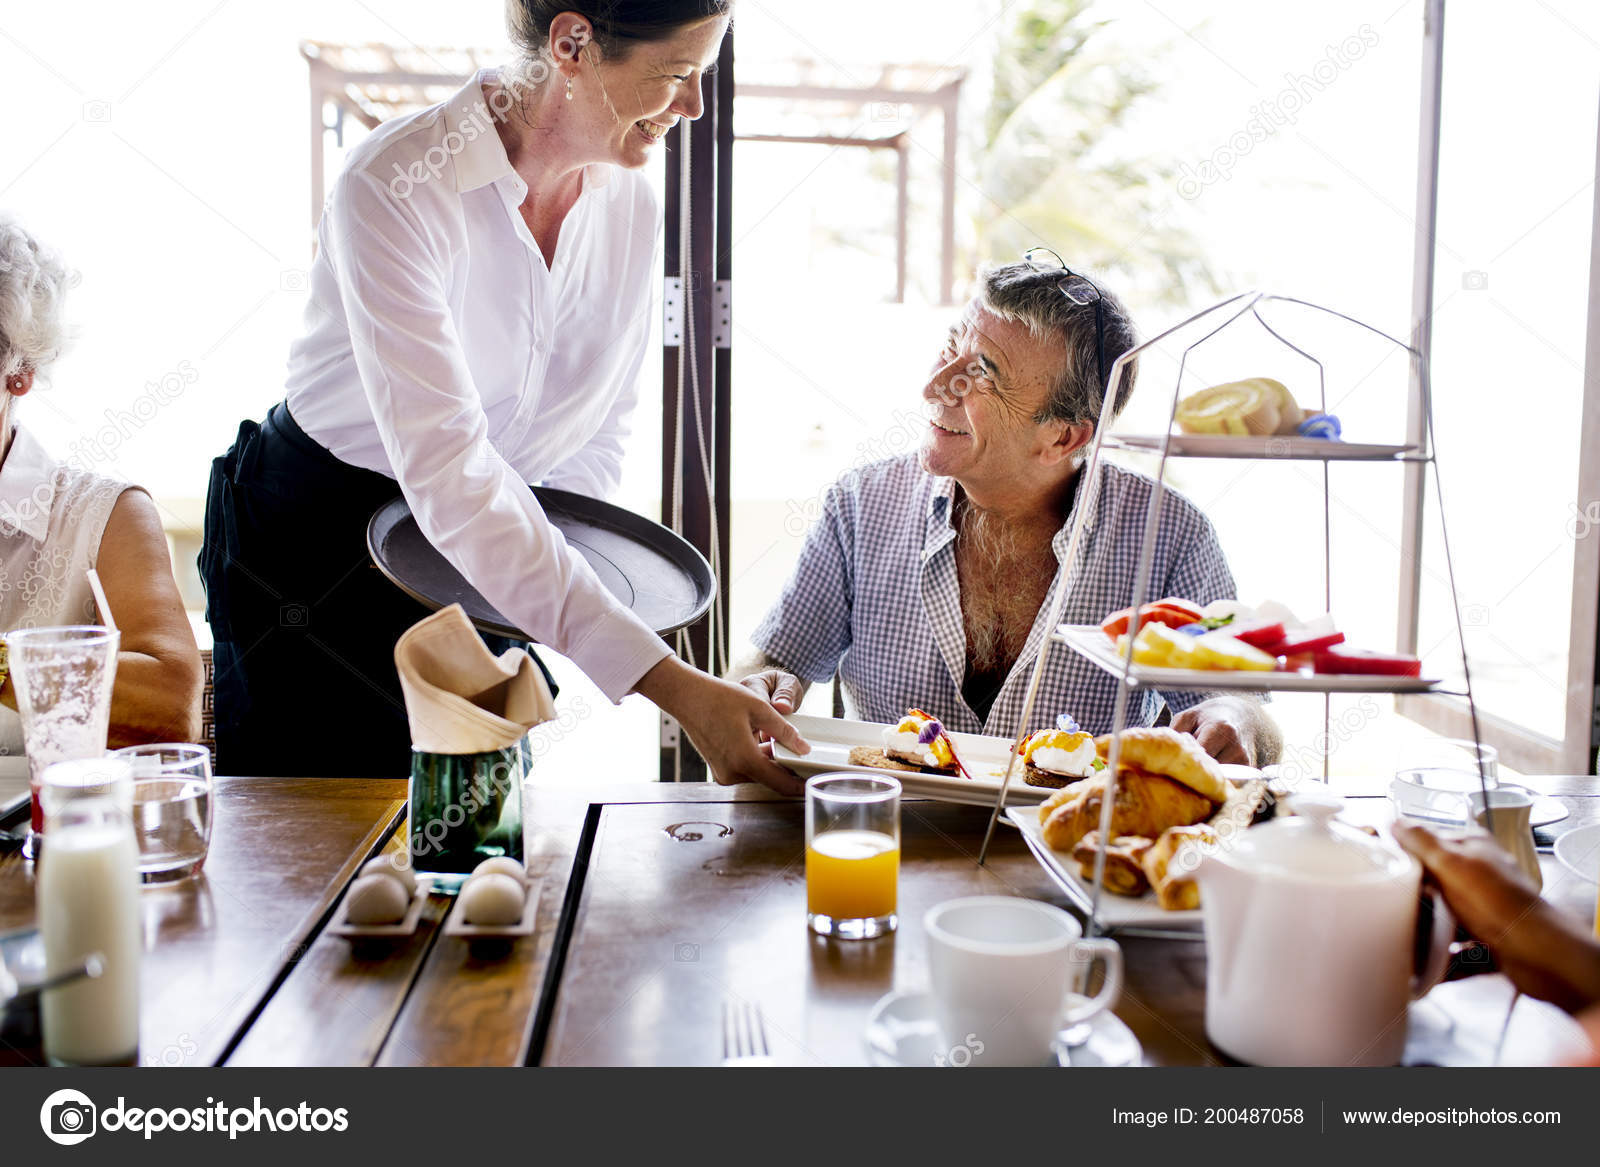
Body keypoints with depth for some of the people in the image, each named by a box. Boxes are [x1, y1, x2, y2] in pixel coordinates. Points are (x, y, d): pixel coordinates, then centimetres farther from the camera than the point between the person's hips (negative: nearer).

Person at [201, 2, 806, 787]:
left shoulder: (631, 206, -7)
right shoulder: (395, 186, -27)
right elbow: (447, 474, -36)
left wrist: (552, 552, -12)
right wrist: (672, 685, -42)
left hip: (485, 553, 5)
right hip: (316, 539, -4)